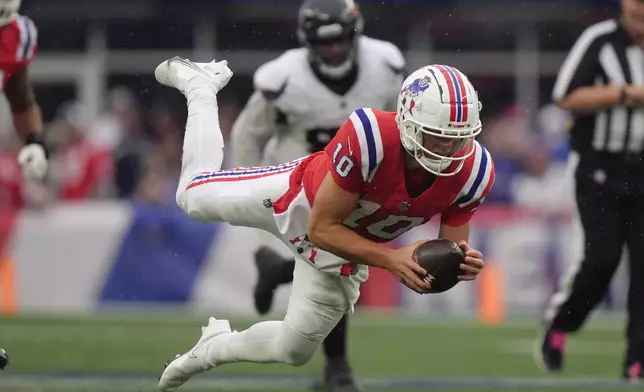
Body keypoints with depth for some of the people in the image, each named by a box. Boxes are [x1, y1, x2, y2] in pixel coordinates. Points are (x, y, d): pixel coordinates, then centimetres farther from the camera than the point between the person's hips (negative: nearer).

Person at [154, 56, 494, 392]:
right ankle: (199, 84, 51)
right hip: (301, 198, -3)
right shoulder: (368, 136, -46)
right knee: (194, 198, 26)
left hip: (350, 241, 3)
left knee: (294, 350, 14)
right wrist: (389, 259, -49)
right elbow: (321, 229, -37)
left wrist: (461, 263, -44)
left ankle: (215, 347, 46)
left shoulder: (472, 171, -34)